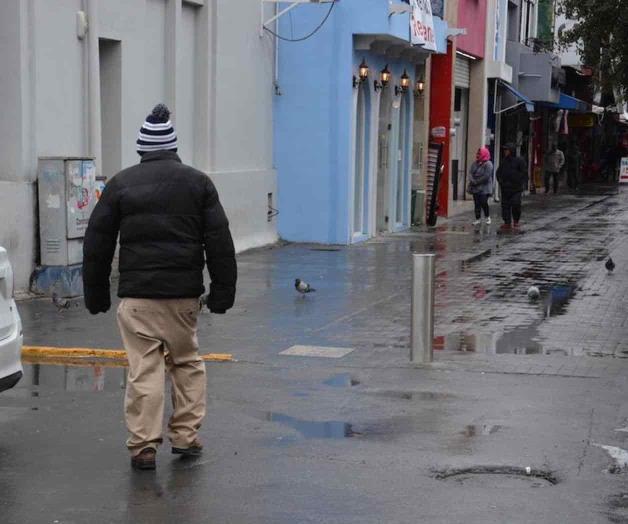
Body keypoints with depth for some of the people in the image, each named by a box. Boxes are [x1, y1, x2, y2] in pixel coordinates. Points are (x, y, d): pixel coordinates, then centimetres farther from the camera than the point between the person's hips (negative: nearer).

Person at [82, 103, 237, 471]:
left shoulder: (120, 184, 4)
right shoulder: (198, 182, 5)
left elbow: (97, 244, 6)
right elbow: (220, 243, 2)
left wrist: (96, 294, 13)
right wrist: (223, 290, 5)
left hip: (137, 294, -1)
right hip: (185, 294, 1)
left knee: (144, 369, -1)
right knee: (187, 362, 16)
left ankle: (144, 445, -2)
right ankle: (186, 436, 18)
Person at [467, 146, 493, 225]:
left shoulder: (488, 164, -10)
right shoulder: (475, 163, 12)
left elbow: (486, 176, -17)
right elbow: (470, 172, 6)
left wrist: (476, 182, -14)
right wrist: (472, 181, -13)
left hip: (484, 188, -6)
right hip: (475, 188, 6)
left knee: (484, 203, -8)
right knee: (477, 204, 6)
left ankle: (488, 217, 13)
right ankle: (477, 219, 12)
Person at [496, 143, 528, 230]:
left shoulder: (519, 160, -4)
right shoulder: (504, 161, 12)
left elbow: (524, 173, -5)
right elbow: (499, 172, 22)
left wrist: (523, 183, -12)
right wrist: (500, 180, 6)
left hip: (516, 188, -5)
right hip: (505, 188, 5)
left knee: (516, 204, -9)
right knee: (505, 205, 4)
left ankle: (516, 221, 12)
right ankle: (507, 223, 10)